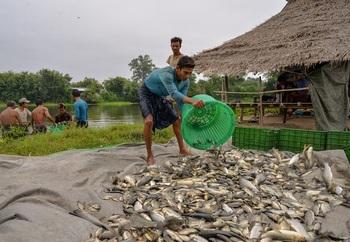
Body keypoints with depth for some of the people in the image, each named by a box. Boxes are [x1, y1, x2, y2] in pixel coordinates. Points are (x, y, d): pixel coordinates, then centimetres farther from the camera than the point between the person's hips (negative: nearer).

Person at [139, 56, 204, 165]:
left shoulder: (185, 82, -16)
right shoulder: (166, 74, -39)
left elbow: (180, 102, -14)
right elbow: (174, 94, -54)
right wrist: (192, 101, -69)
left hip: (159, 96, 7)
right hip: (146, 94, -7)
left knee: (176, 120, 9)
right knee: (149, 121, -28)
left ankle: (182, 149, 27)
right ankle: (149, 155, -12)